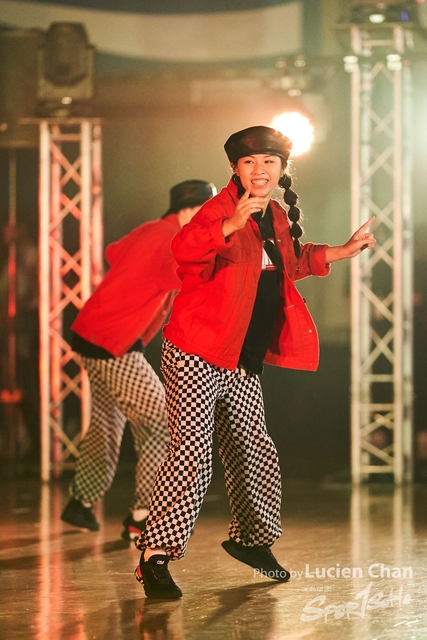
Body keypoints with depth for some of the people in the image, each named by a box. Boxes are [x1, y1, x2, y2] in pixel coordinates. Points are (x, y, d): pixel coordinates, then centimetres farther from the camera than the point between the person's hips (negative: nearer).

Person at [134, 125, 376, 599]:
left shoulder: (277, 220, 10)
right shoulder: (221, 210, -15)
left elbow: (292, 261, 33)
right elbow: (183, 248, -38)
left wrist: (343, 252, 32)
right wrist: (231, 226, -53)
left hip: (240, 364, 8)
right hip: (195, 358, -8)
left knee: (254, 453, 19)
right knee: (191, 454, -17)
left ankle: (248, 538, 40)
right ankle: (155, 555, -12)